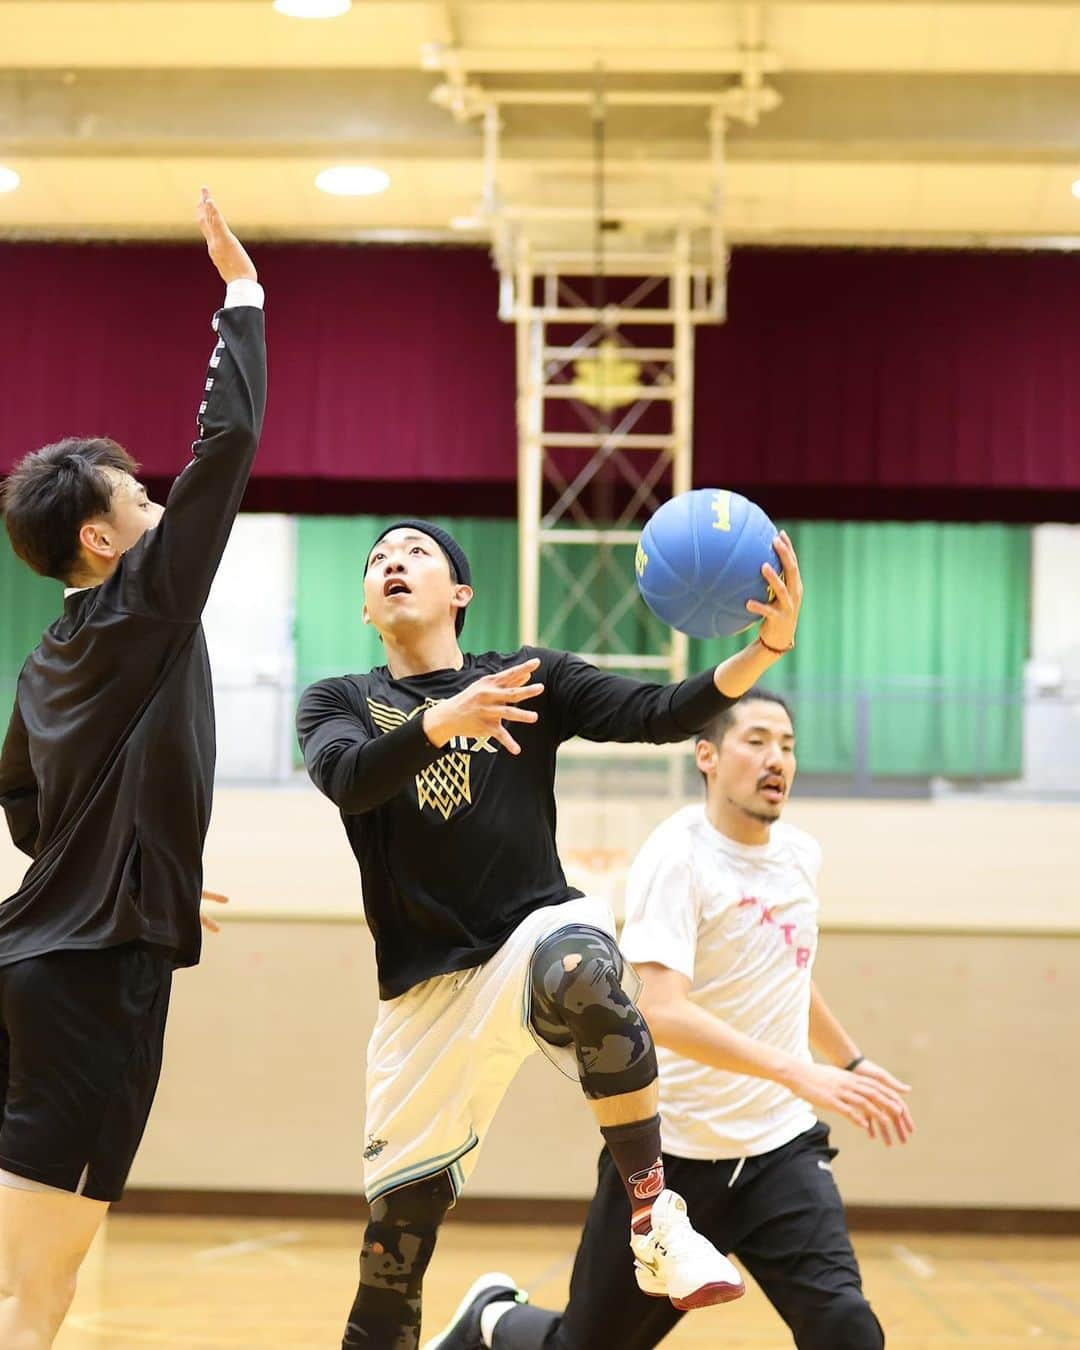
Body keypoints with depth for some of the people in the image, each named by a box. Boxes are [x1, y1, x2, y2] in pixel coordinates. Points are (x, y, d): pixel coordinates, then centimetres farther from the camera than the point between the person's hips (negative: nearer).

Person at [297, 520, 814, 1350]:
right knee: (397, 1231, 0)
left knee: (577, 970, -39)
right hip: (425, 987, 2)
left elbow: (661, 714, -8)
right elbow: (348, 780, -16)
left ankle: (653, 1211, -28)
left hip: (535, 933, -2)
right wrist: (442, 720, -36)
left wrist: (767, 646, -25)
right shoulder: (339, 702, 6)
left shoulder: (532, 677, 5)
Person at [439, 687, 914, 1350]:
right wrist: (800, 1075, -37)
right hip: (674, 1153, -5)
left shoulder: (802, 854, 5)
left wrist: (852, 1061, 28)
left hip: (780, 1148, 5)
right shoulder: (677, 856, -16)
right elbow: (663, 1012, -30)